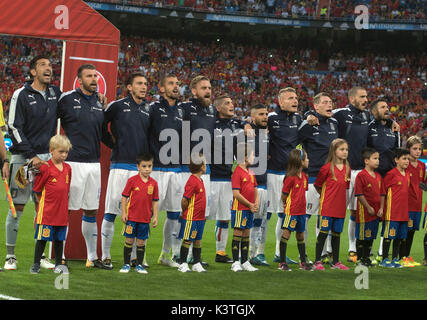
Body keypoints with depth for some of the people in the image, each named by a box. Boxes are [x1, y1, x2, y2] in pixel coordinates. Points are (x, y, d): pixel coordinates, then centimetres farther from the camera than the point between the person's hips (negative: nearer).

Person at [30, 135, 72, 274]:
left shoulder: (67, 168, 8)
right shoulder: (45, 168, -10)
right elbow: (37, 190, -5)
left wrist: (62, 203, 13)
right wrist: (44, 204, -3)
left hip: (62, 212, 5)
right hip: (47, 212, -5)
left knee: (59, 239, 12)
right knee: (42, 238, -1)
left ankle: (59, 264, 22)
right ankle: (36, 264, 7)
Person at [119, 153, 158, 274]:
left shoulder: (153, 183, 2)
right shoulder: (132, 180, -5)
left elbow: (155, 201, 7)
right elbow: (124, 197, -2)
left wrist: (155, 217, 4)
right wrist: (123, 213, -6)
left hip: (145, 218, 2)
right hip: (131, 217, -2)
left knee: (141, 242, 7)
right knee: (129, 240, 4)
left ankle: (139, 265, 17)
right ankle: (126, 264, 13)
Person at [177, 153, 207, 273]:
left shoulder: (200, 180, 11)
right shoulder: (192, 181, -19)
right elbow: (184, 200, -18)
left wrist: (202, 215, 17)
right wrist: (185, 213, -6)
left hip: (200, 218, 9)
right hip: (191, 218, -9)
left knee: (198, 241, 12)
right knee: (187, 241, 0)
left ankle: (197, 264, 20)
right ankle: (183, 264, 8)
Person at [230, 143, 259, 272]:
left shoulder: (250, 172, 13)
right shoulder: (237, 172, -12)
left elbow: (255, 189, 19)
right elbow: (236, 194, -16)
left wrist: (256, 203, 1)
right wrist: (250, 205, -11)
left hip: (250, 209, 8)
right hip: (240, 209, -8)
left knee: (246, 235, 11)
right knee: (237, 235, -4)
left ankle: (245, 262, 15)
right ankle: (235, 263, -1)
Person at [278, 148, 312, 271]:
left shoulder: (304, 177, 7)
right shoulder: (290, 177, -16)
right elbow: (284, 194, -9)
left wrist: (300, 203, 9)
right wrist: (285, 204, 3)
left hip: (301, 210, 7)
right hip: (291, 211, -7)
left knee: (300, 235, 15)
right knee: (286, 233, -3)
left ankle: (303, 262, 23)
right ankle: (282, 262, 2)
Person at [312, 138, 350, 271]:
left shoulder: (347, 168, 7)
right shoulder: (327, 168, -9)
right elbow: (317, 185, 0)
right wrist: (325, 196, 8)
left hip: (340, 207, 5)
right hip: (327, 206, -5)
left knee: (337, 234, 11)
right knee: (323, 233, -3)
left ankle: (336, 262, 19)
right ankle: (317, 262, 2)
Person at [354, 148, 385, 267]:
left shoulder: (378, 176, 11)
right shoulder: (361, 175, -11)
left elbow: (382, 194, 15)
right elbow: (359, 194, -14)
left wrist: (381, 208, 4)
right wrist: (368, 207, -14)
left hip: (376, 212, 7)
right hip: (364, 211, -7)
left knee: (371, 237, 12)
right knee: (361, 237, -1)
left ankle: (367, 257, 21)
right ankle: (360, 258, 7)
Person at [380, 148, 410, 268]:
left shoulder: (407, 174, 11)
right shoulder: (391, 174, -11)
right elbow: (383, 189, -6)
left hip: (403, 211, 7)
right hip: (392, 211, -7)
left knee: (400, 236, 10)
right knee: (388, 236, -1)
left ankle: (395, 259, 19)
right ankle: (384, 259, 6)